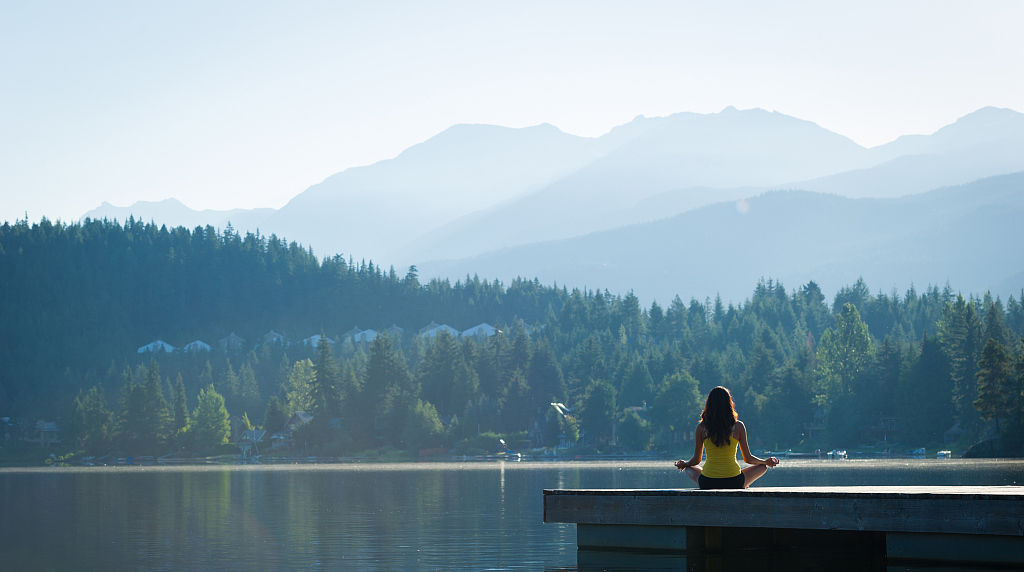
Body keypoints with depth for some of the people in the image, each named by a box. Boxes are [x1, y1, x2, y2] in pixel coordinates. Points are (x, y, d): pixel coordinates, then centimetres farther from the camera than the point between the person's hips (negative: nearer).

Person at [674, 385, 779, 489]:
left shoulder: (701, 427, -3)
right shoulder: (738, 426, -5)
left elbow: (696, 460, 6)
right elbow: (748, 459, 4)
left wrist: (684, 464, 29)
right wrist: (766, 462, 24)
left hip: (707, 484, 0)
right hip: (733, 483, 0)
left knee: (689, 468, 33)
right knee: (763, 467, 25)